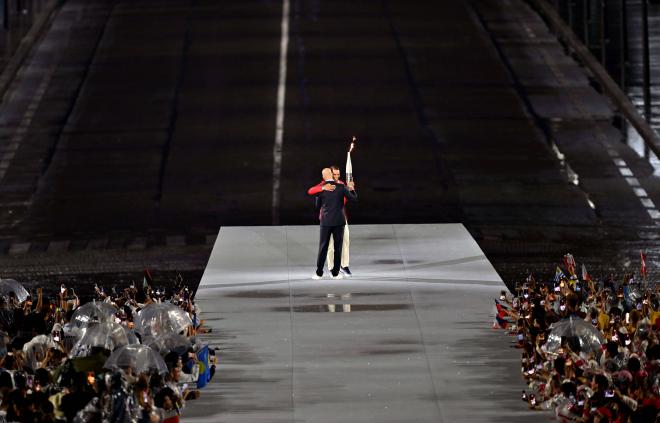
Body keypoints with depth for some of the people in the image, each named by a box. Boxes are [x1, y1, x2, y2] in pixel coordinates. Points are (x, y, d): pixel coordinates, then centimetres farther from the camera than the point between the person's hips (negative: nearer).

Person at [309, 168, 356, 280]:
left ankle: (319, 273, 4)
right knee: (338, 247, 6)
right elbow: (353, 198, 5)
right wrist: (351, 188, 22)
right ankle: (335, 273, 6)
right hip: (339, 221, 0)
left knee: (323, 247, 5)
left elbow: (318, 205, 8)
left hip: (326, 221, 0)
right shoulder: (341, 187, -5)